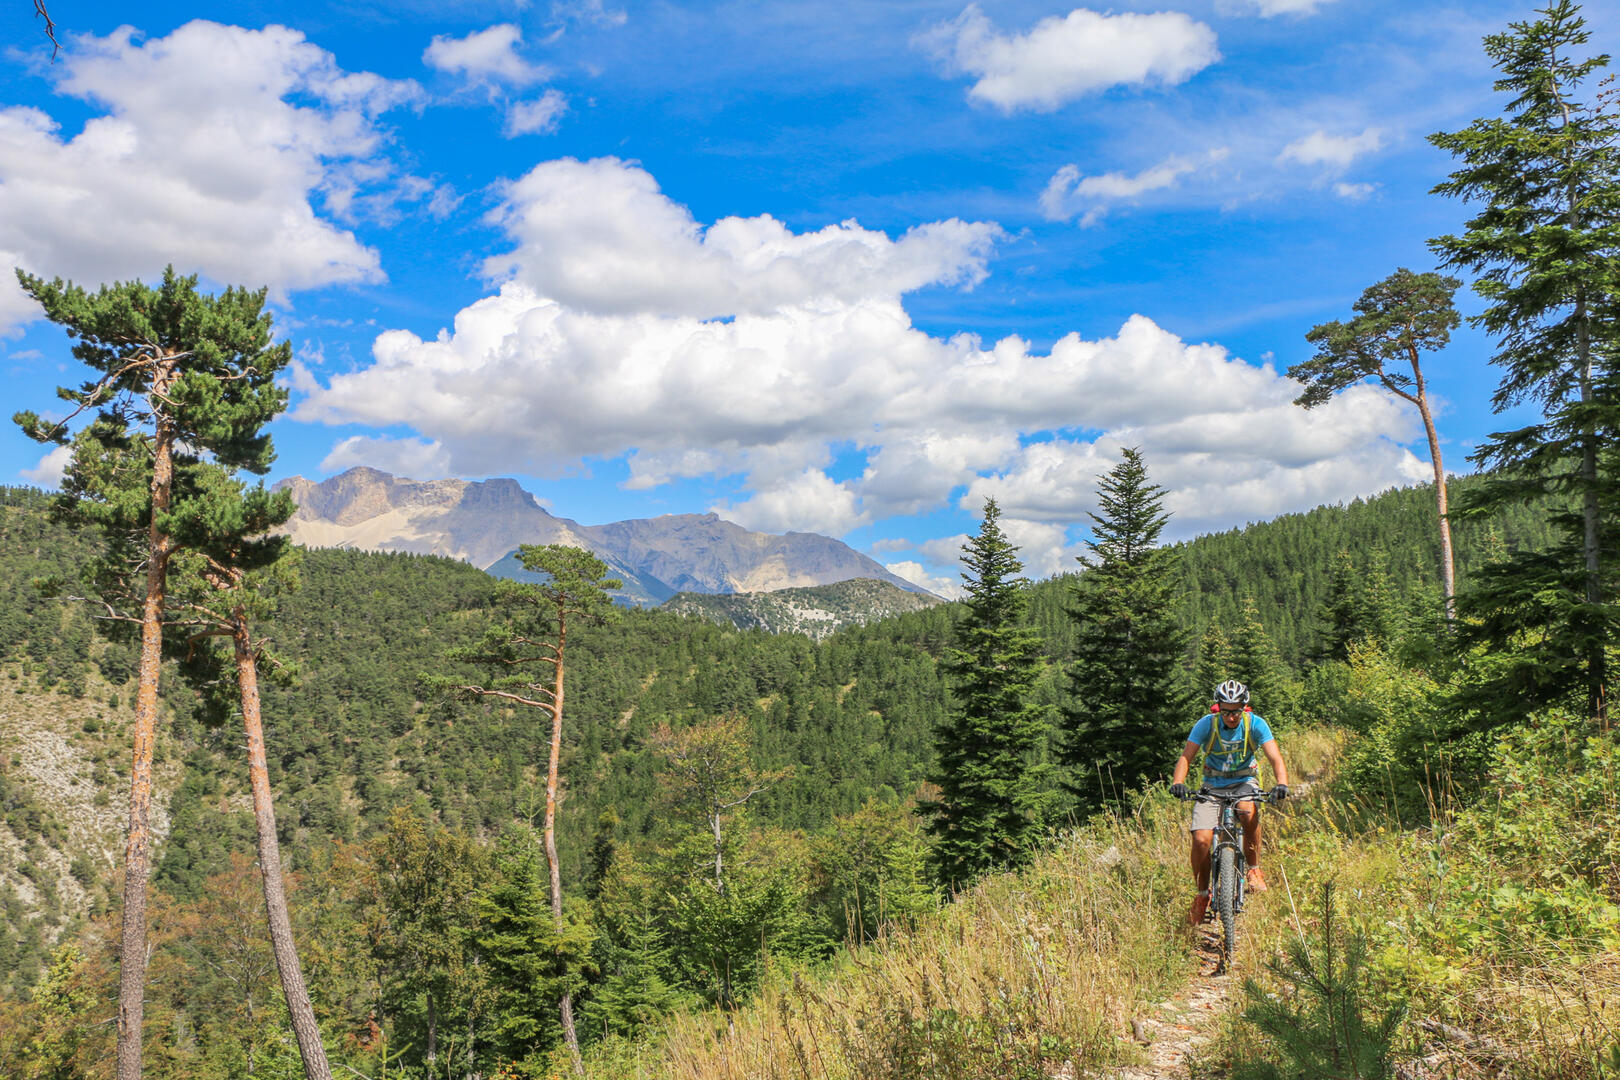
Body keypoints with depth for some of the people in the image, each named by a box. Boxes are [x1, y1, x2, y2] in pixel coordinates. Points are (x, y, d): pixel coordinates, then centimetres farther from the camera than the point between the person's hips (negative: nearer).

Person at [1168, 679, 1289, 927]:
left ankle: (1254, 869, -13)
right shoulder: (1207, 724, -15)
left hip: (1244, 781, 0)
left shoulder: (1255, 723, -15)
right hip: (1213, 785, 0)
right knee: (1201, 839, -17)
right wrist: (1177, 783, -36)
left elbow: (1275, 757, -21)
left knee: (1249, 811, -36)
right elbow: (1186, 756, -17)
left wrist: (1281, 784, -41)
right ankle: (1202, 893, 7)